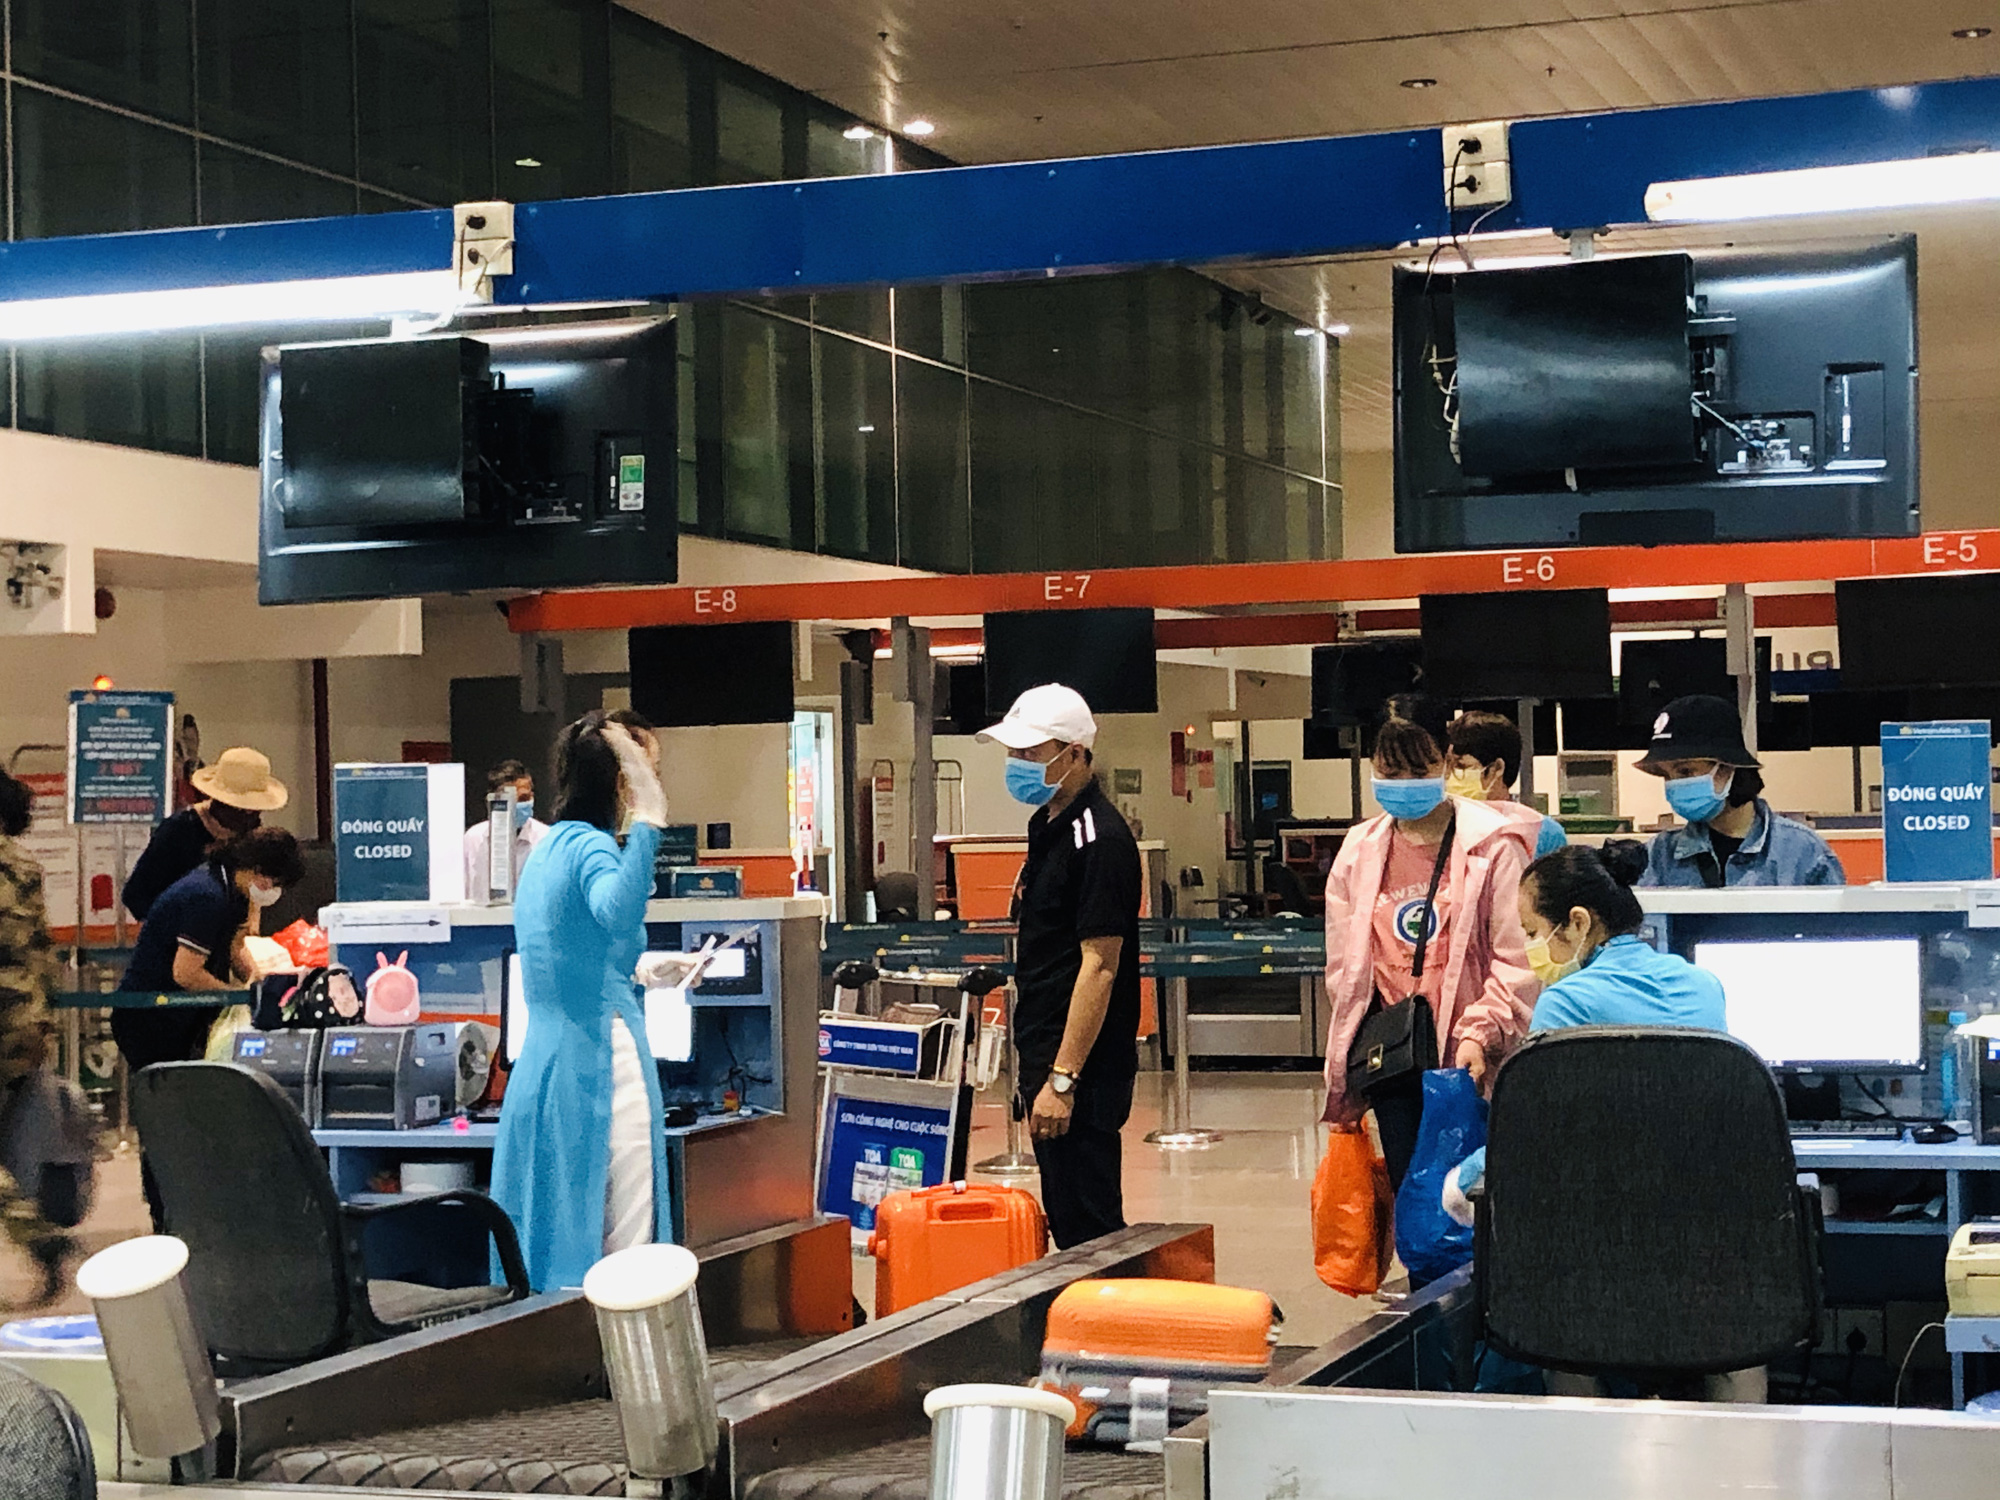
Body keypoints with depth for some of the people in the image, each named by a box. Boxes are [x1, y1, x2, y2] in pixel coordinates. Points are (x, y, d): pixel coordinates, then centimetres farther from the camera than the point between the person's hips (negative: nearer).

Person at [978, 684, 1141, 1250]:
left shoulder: (1098, 838, -16)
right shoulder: (1047, 825, 14)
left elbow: (1099, 965, -21)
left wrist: (1063, 1077, -24)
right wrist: (1040, 1067, 19)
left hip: (1079, 1066, -10)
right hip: (1046, 1054, 10)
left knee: (1087, 1224, -6)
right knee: (1067, 1223, 14)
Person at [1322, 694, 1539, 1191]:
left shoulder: (1494, 843, -2)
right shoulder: (1358, 853, 12)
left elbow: (1516, 961, -5)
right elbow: (1344, 969, 17)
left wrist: (1480, 1033, -17)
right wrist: (1343, 1083, 11)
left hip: (1468, 1059, -4)